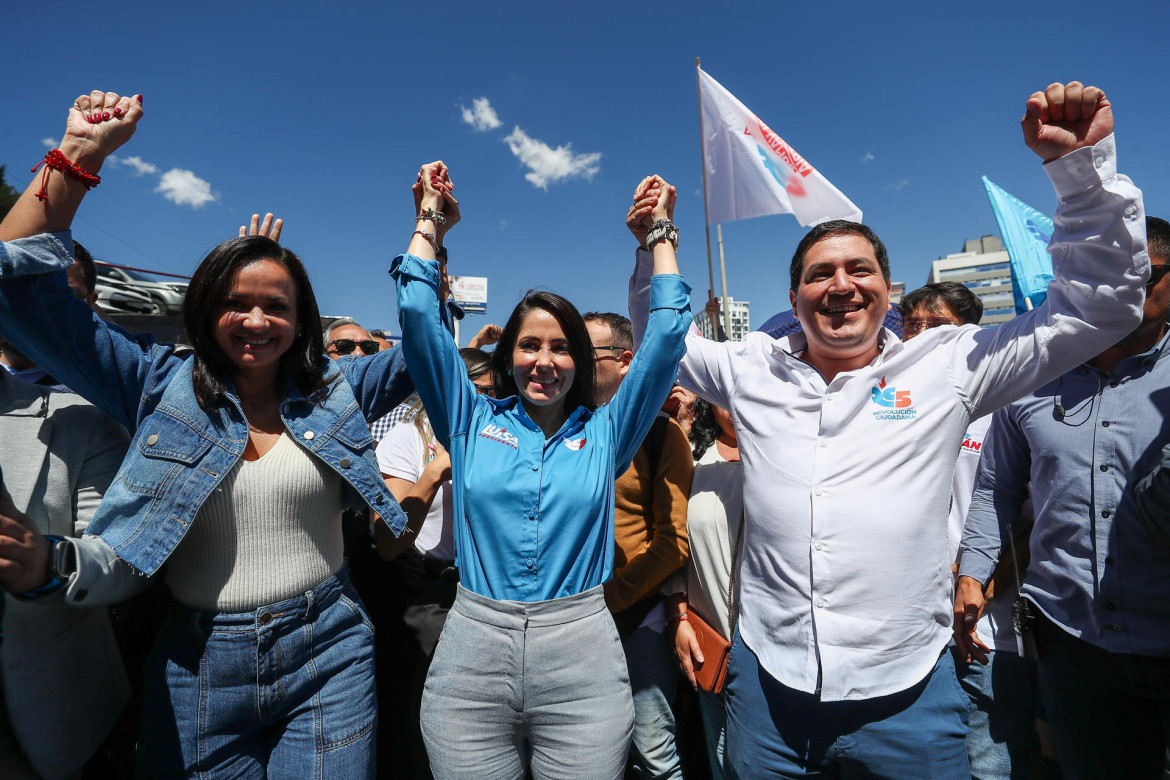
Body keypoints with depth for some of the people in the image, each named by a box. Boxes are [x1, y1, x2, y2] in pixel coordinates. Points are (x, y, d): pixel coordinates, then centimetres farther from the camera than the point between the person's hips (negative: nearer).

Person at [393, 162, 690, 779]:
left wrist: (660, 233, 5)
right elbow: (417, 318, 1)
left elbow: (667, 335, 0)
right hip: (471, 660, 1)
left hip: (582, 664, 0)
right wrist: (430, 222, 7)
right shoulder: (473, 422, 4)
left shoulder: (603, 432, 3)